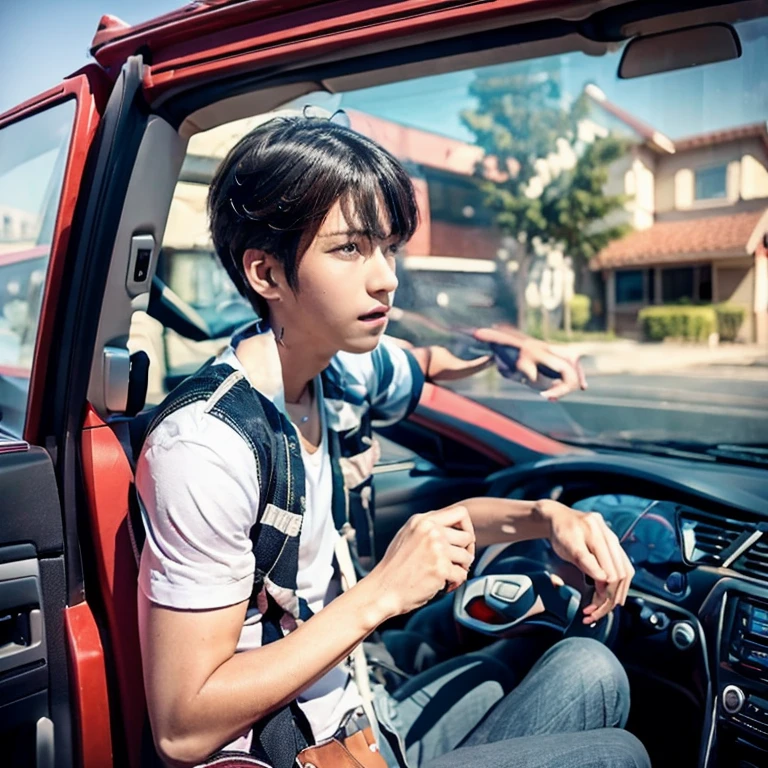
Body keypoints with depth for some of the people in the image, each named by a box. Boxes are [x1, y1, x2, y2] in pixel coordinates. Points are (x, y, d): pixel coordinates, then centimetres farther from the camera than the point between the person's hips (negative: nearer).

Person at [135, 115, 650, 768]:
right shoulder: (206, 447, -30)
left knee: (589, 668, -3)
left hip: (359, 714, 7)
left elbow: (431, 362, 13)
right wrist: (382, 592, -27)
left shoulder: (344, 373, -8)